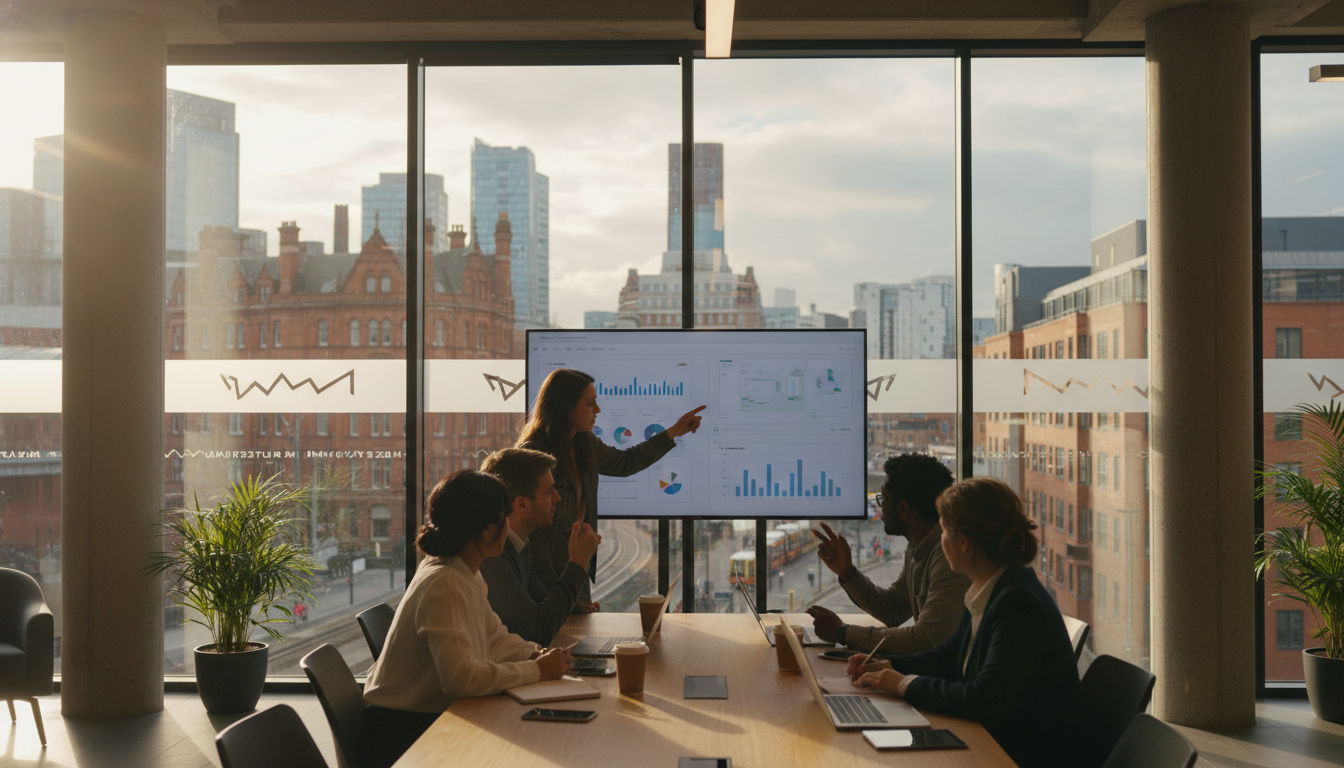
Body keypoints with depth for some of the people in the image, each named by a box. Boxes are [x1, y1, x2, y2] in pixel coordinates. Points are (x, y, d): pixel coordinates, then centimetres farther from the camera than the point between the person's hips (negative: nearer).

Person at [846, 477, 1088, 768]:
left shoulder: (1020, 605, -25)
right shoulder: (987, 593, 5)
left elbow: (984, 700, -30)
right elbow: (951, 656, 20)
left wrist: (908, 684, -18)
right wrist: (889, 666, 6)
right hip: (996, 744, 8)